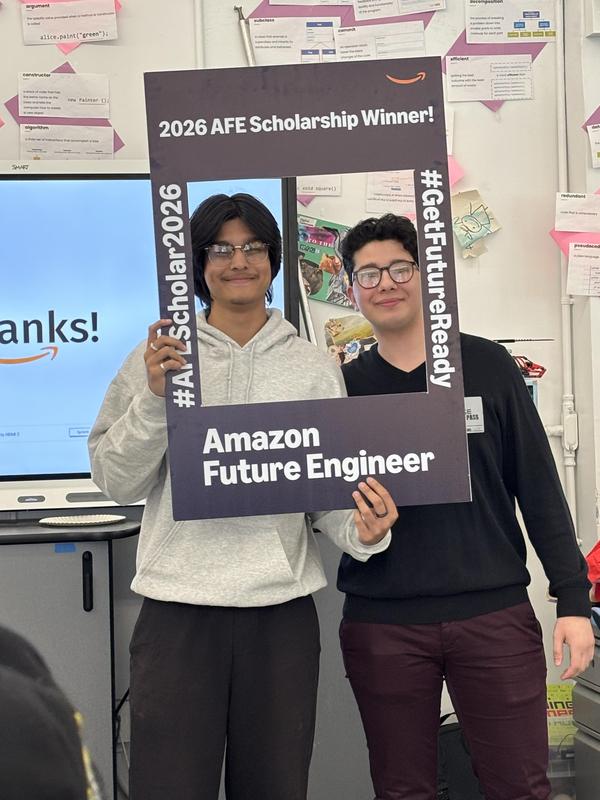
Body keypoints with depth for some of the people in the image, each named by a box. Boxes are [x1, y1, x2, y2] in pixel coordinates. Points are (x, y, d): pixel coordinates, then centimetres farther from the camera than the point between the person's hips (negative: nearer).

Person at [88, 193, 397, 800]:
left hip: (283, 609, 2)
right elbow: (118, 483, 2)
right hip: (178, 607, -1)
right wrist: (153, 398, -12)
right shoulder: (158, 357, 4)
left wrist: (363, 533, -13)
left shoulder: (314, 368, 8)